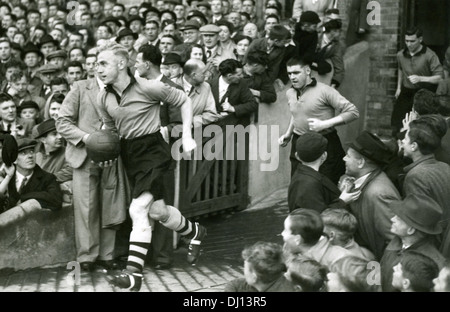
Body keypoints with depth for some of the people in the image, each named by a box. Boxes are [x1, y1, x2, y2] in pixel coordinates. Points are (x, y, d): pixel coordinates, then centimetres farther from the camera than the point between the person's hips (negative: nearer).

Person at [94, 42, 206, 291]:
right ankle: (195, 233, 38)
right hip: (128, 153, 6)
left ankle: (133, 274, -8)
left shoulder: (148, 87, -16)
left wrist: (187, 136, -8)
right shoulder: (104, 98, 1)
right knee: (156, 210, 11)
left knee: (138, 209, -18)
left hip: (152, 149, -6)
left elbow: (184, 101, -4)